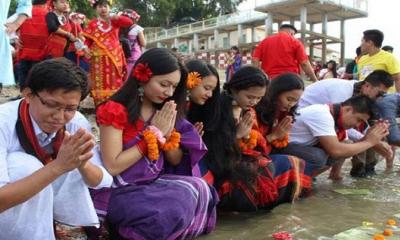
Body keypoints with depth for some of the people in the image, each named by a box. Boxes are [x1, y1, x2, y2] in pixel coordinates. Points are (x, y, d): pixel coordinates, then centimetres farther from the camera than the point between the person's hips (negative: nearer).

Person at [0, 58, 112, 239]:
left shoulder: (76, 122, -15)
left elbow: (102, 181, -12)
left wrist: (82, 163, -34)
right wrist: (58, 166, -45)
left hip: (40, 202, 4)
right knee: (26, 166, -31)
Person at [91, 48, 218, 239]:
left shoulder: (163, 111, 6)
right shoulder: (115, 110, -14)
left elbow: (176, 161, 10)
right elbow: (112, 167, -20)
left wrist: (169, 133, -10)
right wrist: (154, 134, -17)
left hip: (155, 183, 7)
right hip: (119, 191, -7)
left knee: (200, 188, -16)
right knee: (176, 207, -28)